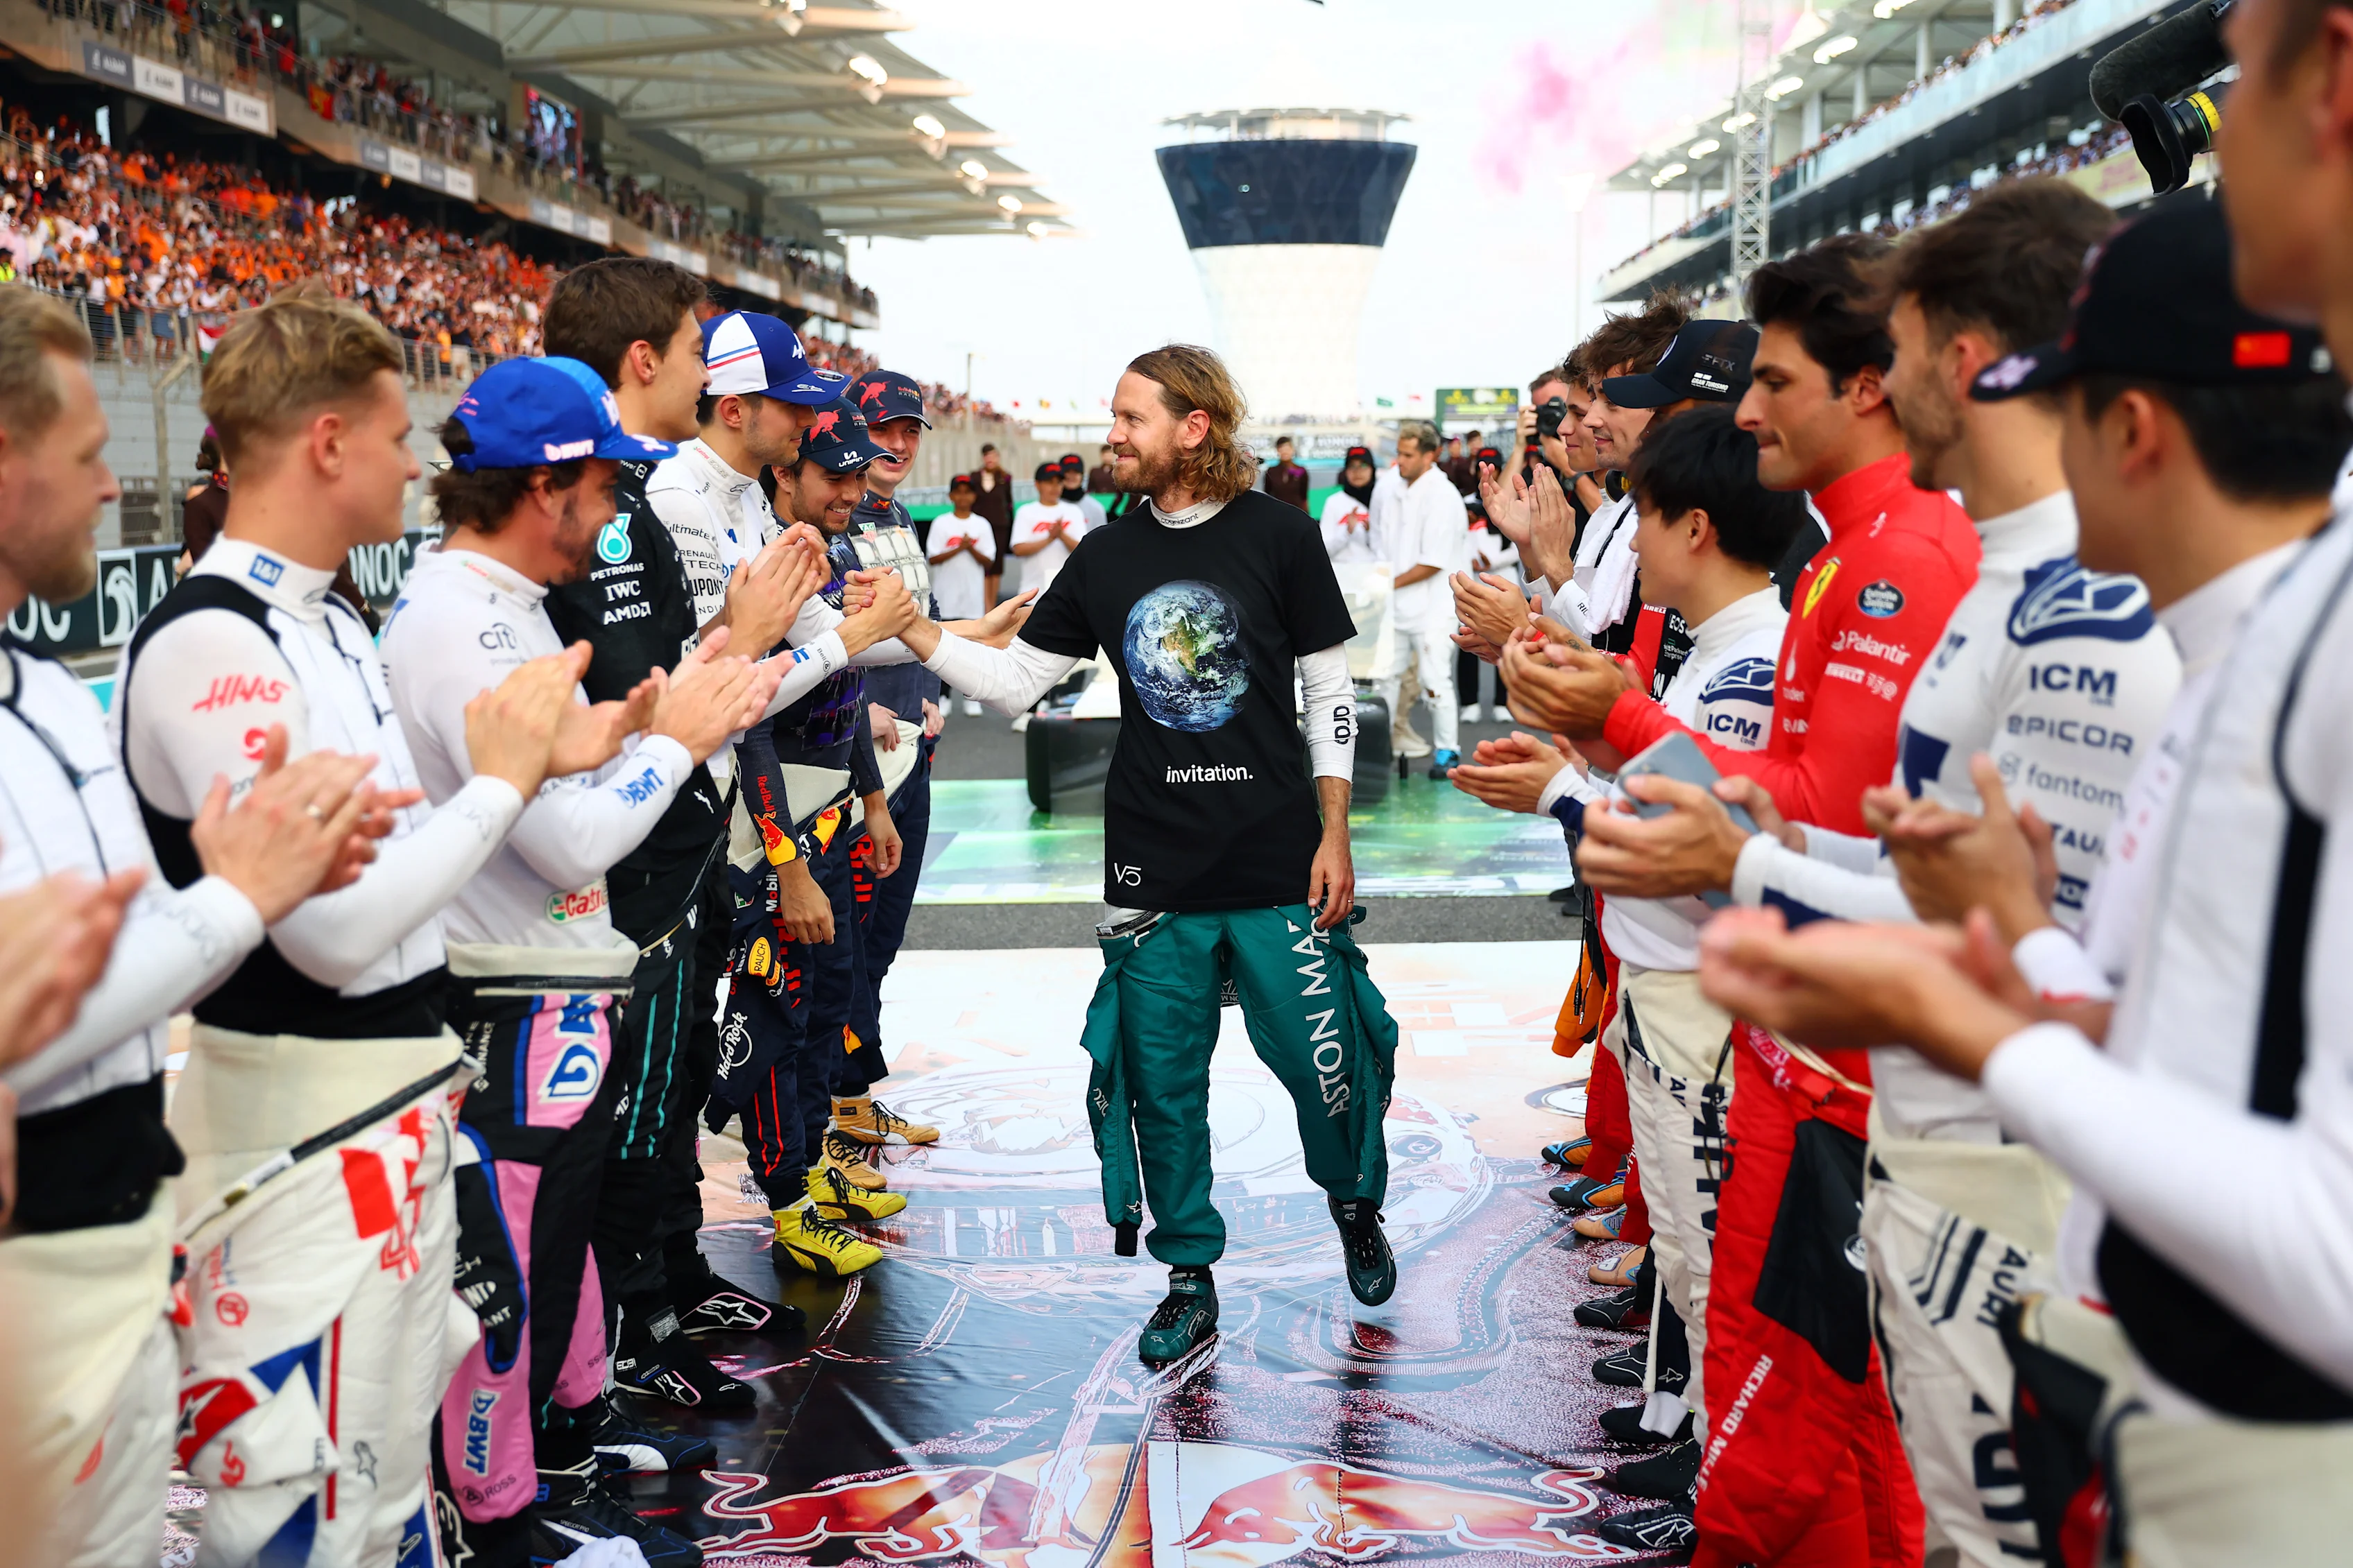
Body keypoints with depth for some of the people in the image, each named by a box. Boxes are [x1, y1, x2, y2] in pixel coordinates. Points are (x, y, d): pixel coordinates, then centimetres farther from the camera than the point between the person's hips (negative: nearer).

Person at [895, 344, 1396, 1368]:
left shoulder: (1278, 536, -4)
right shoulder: (1105, 558, 5)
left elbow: (1330, 692, 0)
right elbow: (1014, 679, 7)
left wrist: (1334, 833, -3)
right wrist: (910, 627, -6)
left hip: (1279, 868, -3)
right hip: (1155, 875, 3)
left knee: (1324, 1062, 3)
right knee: (1163, 1081, 7)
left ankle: (1356, 1207, 34)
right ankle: (1190, 1282, 23)